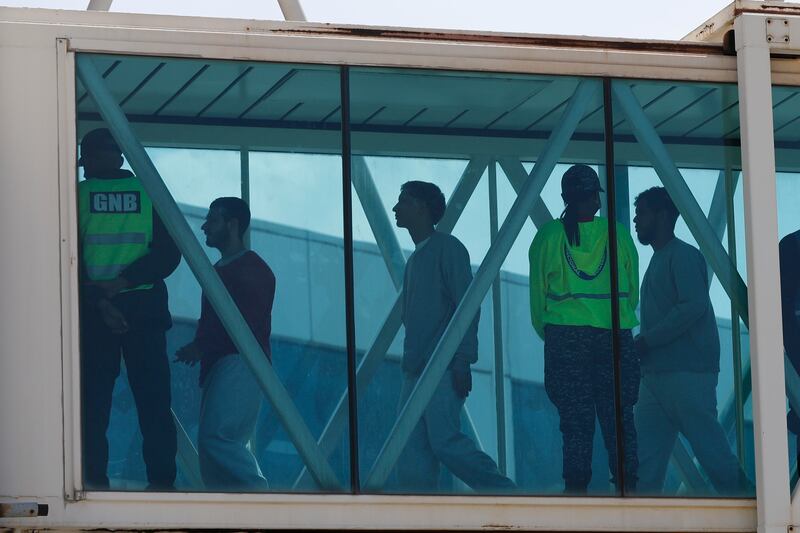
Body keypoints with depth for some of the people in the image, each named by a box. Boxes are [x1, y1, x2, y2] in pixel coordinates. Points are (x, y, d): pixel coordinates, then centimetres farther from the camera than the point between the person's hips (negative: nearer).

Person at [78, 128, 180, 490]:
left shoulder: (75, 195, 1)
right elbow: (169, 253, -3)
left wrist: (98, 300, -7)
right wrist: (125, 280, -9)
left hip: (91, 312, -1)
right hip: (144, 309, 1)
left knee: (92, 404, 2)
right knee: (153, 403, 2)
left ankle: (95, 482, -4)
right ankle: (161, 483, -4)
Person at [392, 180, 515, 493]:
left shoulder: (448, 249, -3)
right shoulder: (414, 260, 23)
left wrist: (462, 360, -19)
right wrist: (409, 363, 17)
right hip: (415, 370, 9)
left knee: (445, 440, -18)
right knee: (412, 450, -1)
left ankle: (505, 495, -5)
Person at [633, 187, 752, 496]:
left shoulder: (683, 255, -6)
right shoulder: (658, 261, 21)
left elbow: (694, 306, -19)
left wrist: (646, 340, -16)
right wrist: (640, 346, 7)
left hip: (687, 374, -9)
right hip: (655, 375, 9)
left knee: (713, 454, -8)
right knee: (645, 462, 2)